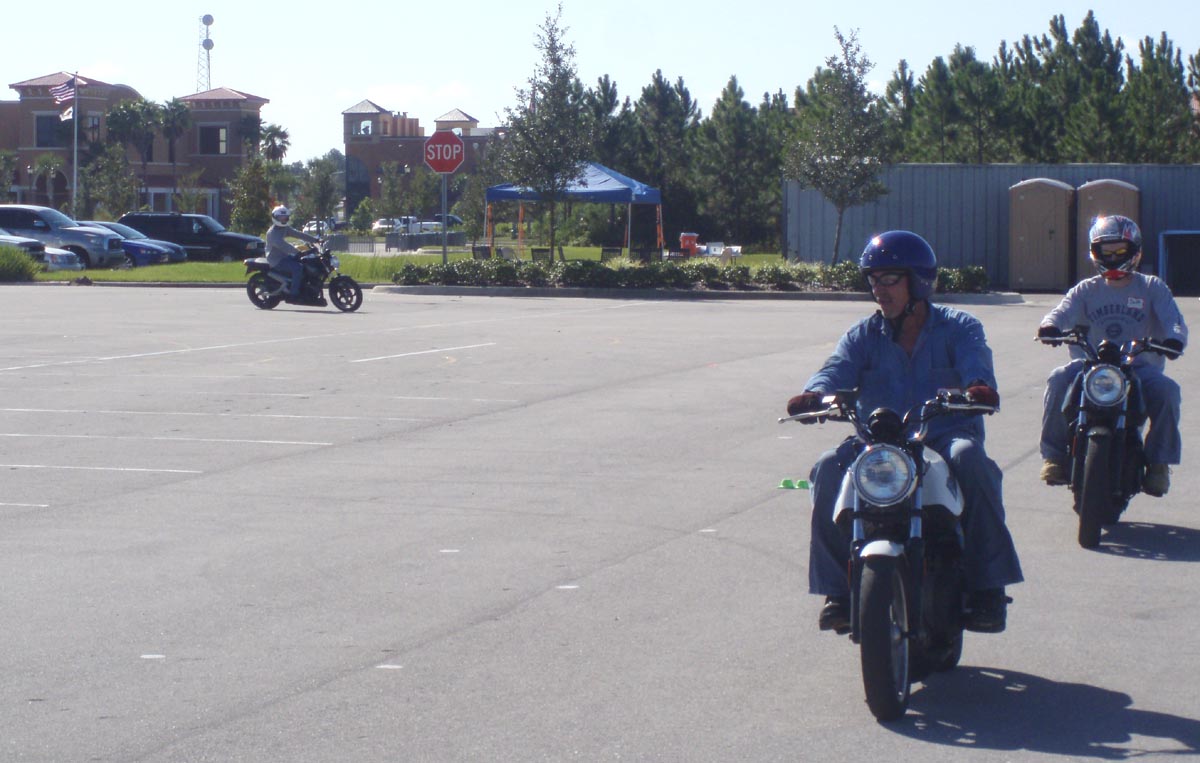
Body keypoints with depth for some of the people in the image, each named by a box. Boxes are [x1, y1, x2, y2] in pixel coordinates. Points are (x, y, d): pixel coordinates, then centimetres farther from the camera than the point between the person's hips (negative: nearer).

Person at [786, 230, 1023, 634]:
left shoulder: (958, 327, 6)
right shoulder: (864, 336, 13)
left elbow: (976, 363, -15)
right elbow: (838, 370, -6)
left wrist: (979, 387, -41)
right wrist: (814, 393, -31)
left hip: (946, 437, -2)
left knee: (970, 459, -36)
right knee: (830, 469, -26)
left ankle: (987, 587, -27)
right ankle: (838, 588, -16)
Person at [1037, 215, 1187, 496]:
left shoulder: (1152, 288, 11)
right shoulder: (1087, 290, 15)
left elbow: (1172, 319, -4)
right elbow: (1063, 311, -4)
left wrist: (1174, 340, -30)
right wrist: (1050, 326, -30)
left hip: (1139, 366, -1)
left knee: (1166, 389, -31)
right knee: (1058, 380, -29)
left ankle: (1159, 462, -15)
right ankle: (1055, 454, -17)